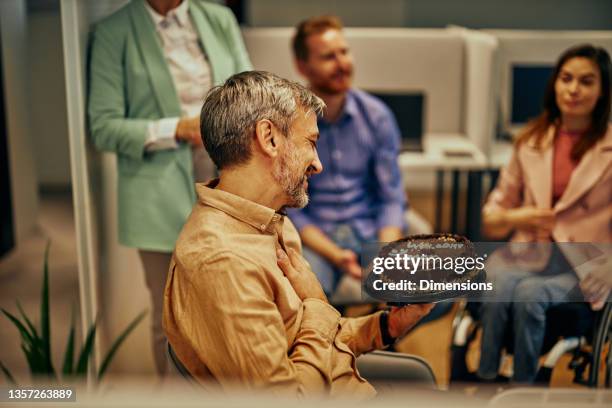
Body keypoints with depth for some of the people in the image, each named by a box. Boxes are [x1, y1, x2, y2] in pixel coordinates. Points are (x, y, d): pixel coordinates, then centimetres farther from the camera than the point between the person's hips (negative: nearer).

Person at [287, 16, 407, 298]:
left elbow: (391, 197, 3)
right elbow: (290, 209, -5)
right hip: (315, 235, -3)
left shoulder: (376, 116, 2)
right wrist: (334, 255, -19)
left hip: (371, 230, 3)